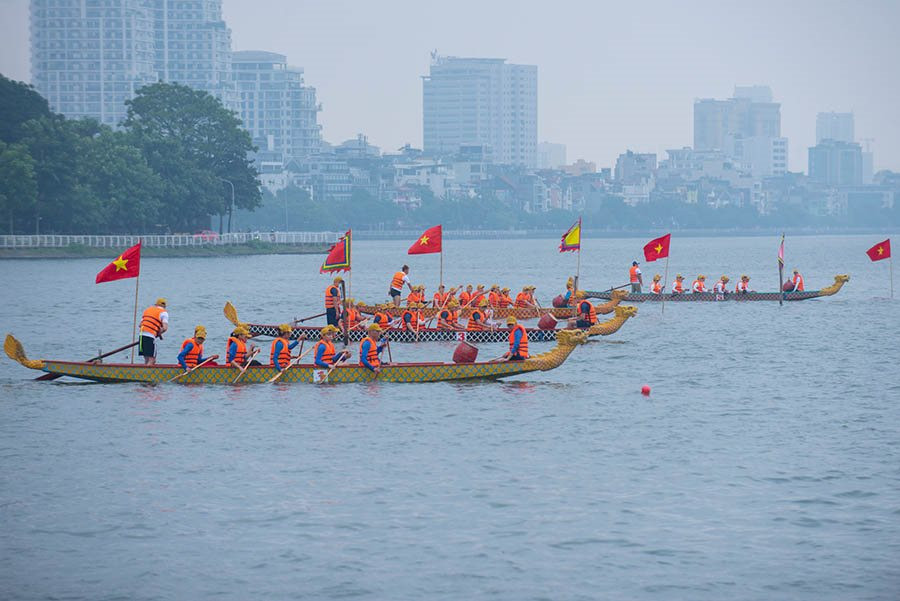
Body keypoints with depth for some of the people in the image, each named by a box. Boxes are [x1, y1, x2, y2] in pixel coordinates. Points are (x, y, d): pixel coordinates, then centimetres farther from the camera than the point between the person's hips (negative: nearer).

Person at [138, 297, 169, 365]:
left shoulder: (147, 310, 23)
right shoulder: (163, 312, 3)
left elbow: (140, 324, 21)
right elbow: (165, 328, -11)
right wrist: (159, 333, 8)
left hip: (141, 334, 7)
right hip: (150, 337, -7)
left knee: (147, 359, 13)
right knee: (152, 360, -5)